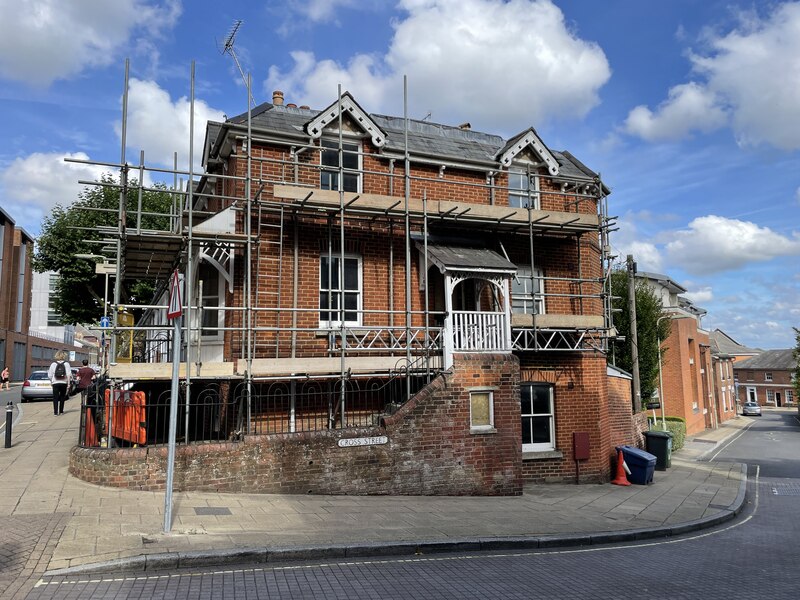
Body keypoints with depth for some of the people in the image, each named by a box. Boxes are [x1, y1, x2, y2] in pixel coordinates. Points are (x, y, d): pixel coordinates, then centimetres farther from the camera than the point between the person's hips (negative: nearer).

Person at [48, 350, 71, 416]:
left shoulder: (53, 364, -1)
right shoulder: (66, 364, -2)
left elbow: (49, 375, 1)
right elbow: (69, 374, -7)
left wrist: (51, 381, 17)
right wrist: (68, 383, -1)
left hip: (55, 383, -1)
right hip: (63, 383, 1)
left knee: (55, 398, 2)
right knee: (62, 397, 14)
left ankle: (55, 412, -6)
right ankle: (61, 411, 18)